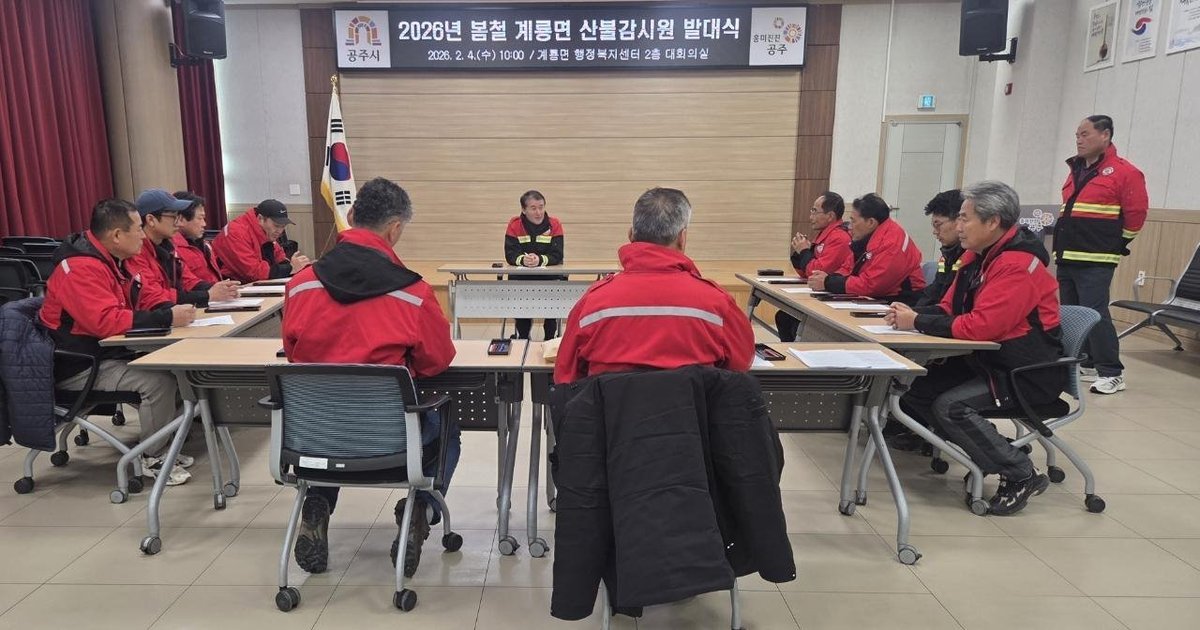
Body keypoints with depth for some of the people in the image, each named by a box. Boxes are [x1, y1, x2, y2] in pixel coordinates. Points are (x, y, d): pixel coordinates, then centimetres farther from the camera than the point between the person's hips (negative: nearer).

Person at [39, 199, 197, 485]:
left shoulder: (111, 260, 7)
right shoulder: (82, 268, -23)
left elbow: (130, 310, 13)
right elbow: (107, 321, -32)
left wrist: (173, 311, -6)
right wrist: (167, 318, -30)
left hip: (105, 352, 9)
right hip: (79, 367, -9)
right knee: (159, 381, -25)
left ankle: (161, 444, 6)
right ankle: (153, 457, -7)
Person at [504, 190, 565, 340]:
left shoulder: (554, 225, -7)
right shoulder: (514, 225, -5)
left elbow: (557, 255, -14)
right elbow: (510, 254, -12)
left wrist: (540, 260, -34)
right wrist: (522, 260, -35)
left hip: (549, 274, 0)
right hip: (521, 275, 1)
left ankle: (550, 337, -2)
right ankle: (523, 336, 0)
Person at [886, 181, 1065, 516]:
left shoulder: (1018, 264, -22)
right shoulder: (978, 255, 8)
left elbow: (980, 326, -31)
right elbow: (950, 309, 11)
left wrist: (917, 322, -21)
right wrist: (912, 313, -9)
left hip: (1028, 372, -9)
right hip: (987, 359, 9)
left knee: (949, 406, -26)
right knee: (914, 389, -5)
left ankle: (1022, 475, -7)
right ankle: (982, 454, 9)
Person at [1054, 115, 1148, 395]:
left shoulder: (1124, 172, -6)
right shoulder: (1076, 170, 17)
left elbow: (1136, 213, -8)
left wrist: (1116, 244, 1)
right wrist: (1063, 243, 18)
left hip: (1095, 261, -8)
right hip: (1066, 258, 8)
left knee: (1094, 313, -12)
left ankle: (1112, 373, -4)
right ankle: (1084, 364, 22)